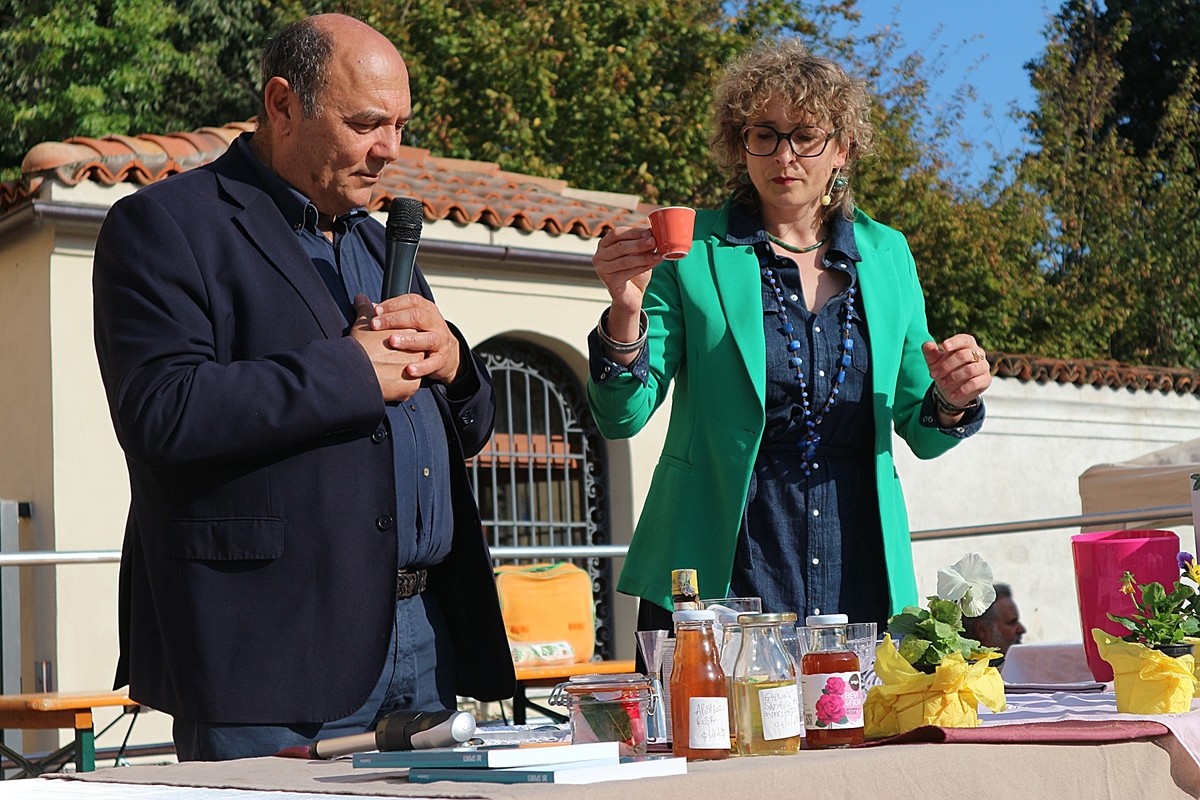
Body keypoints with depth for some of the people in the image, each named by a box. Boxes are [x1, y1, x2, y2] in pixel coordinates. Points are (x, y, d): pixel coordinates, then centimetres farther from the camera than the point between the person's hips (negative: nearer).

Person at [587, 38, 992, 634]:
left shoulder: (886, 256, 10)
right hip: (722, 574, -3)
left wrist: (950, 401, -6)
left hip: (859, 575, 3)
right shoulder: (693, 251, 0)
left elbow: (920, 433, 15)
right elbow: (622, 418, -5)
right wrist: (626, 311, -22)